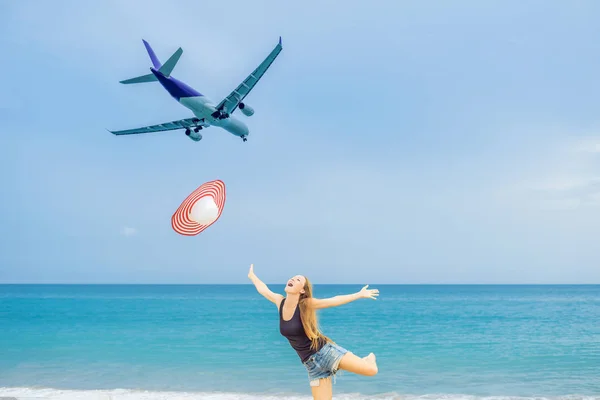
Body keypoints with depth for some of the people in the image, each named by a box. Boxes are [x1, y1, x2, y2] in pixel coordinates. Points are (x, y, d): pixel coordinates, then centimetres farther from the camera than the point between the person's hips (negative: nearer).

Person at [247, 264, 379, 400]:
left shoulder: (306, 304, -11)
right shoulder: (280, 301, 0)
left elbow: (335, 300, -4)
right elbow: (263, 289, 18)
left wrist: (360, 294, -2)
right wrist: (252, 276, 32)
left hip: (326, 351, -4)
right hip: (312, 363, 4)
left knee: (371, 370, -15)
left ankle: (368, 359, 21)